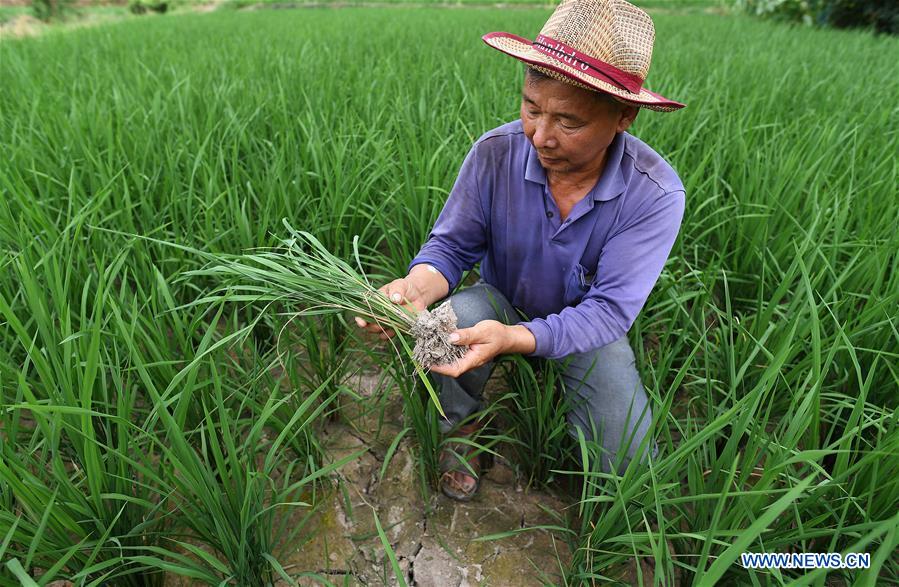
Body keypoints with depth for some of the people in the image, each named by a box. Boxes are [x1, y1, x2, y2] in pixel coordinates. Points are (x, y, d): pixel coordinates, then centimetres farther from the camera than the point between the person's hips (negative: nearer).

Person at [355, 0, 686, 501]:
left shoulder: (656, 194, -26)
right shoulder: (495, 154, -21)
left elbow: (609, 309, -28)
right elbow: (451, 245, -14)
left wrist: (514, 339, -46)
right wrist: (416, 289, -39)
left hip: (584, 323, -1)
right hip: (502, 301, 2)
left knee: (629, 465, -15)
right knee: (455, 315, -34)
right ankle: (462, 428, -2)